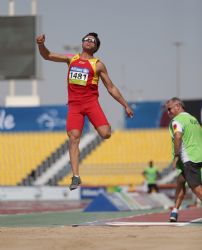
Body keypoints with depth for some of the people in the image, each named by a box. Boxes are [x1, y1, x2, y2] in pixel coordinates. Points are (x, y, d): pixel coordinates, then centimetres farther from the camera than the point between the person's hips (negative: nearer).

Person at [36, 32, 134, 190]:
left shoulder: (98, 65, 5)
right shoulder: (71, 59, 13)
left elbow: (111, 88, 9)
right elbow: (47, 56, 14)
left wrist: (126, 105, 6)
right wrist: (41, 44, -7)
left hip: (91, 101, -2)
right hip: (74, 105, 2)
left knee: (105, 134, -19)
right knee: (74, 138, -11)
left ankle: (106, 125, 20)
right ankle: (76, 176, -11)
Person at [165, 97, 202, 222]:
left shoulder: (177, 120, -5)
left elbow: (178, 136, -24)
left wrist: (176, 156, -16)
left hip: (190, 159, -9)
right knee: (181, 181, 20)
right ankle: (175, 212, 22)